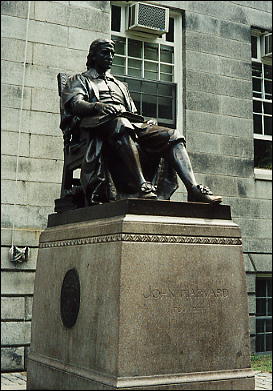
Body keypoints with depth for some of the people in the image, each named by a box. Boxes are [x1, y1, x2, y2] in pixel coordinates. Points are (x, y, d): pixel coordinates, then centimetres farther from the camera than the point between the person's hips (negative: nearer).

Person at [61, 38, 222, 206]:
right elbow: (75, 103, 1)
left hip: (132, 125, 6)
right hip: (98, 123, -5)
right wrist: (97, 106, -21)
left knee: (173, 135, -16)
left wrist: (146, 122, 5)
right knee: (122, 123, -42)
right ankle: (142, 186, -51)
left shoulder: (120, 85, 39)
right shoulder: (79, 80, 23)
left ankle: (194, 189, -32)